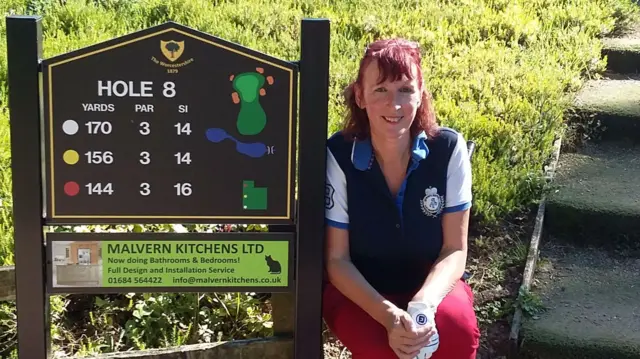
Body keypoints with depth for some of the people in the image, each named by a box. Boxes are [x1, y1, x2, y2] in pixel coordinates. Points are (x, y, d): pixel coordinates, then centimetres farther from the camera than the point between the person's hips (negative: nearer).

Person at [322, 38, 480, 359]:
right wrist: (388, 314, -29)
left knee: (458, 331, -31)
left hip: (431, 284, 2)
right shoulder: (337, 155, -17)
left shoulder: (449, 148, -14)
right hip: (358, 290, -1)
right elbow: (337, 260, -12)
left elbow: (455, 249, -9)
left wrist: (424, 302, -29)